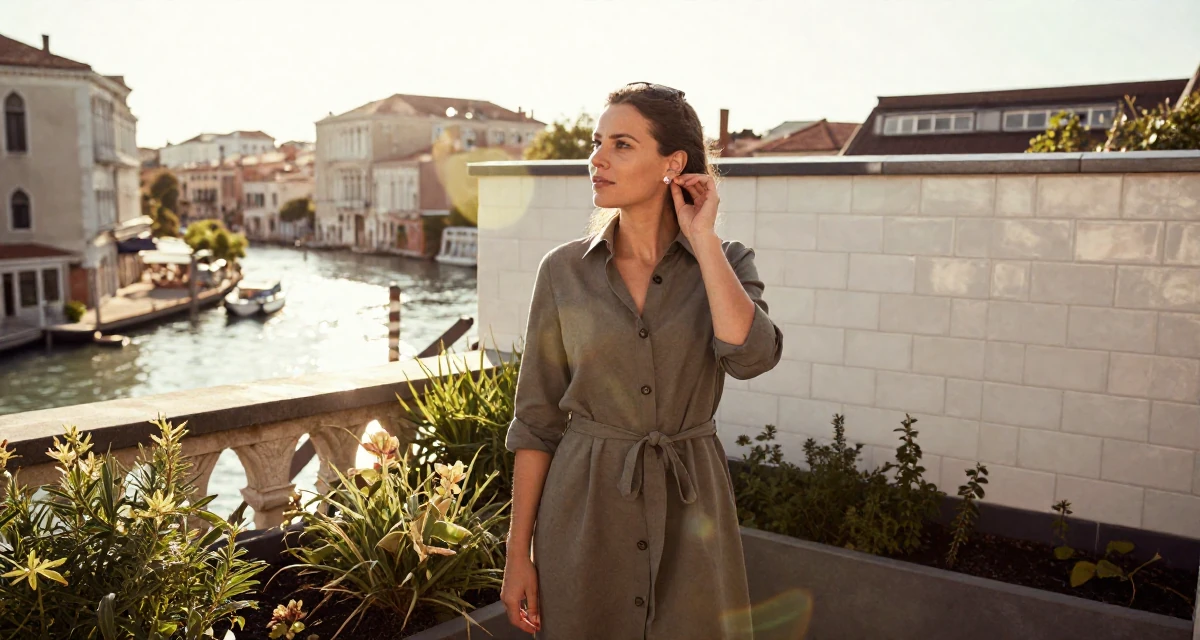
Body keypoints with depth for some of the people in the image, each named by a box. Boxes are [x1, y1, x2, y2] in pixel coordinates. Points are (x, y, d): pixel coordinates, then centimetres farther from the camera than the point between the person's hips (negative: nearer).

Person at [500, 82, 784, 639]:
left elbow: (750, 356, -23)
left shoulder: (726, 262, -1)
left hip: (689, 507, 0)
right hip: (583, 509, 0)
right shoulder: (563, 270, -3)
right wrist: (518, 553, -2)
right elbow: (536, 421, -1)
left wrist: (703, 238, -14)